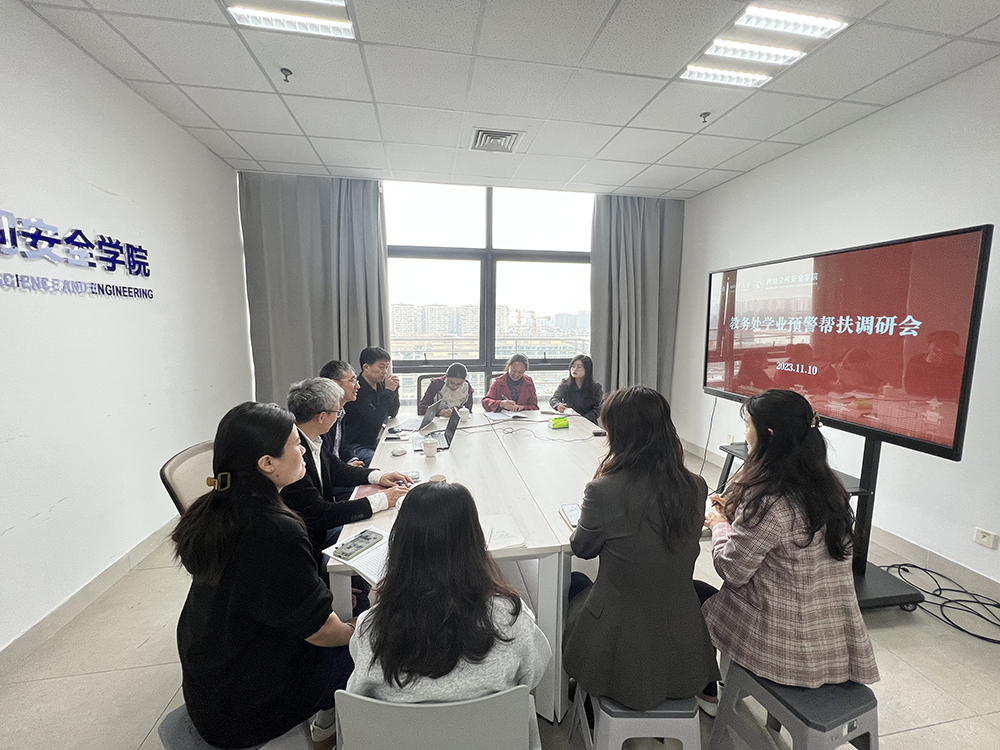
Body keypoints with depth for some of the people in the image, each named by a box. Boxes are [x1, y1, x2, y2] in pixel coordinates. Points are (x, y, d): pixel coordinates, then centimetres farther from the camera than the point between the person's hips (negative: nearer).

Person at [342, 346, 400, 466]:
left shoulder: (380, 384, 5)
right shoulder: (357, 390, -20)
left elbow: (393, 413, 11)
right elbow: (377, 421, -25)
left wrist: (395, 389, -4)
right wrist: (388, 391, -22)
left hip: (377, 441, 8)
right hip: (356, 446, -8)